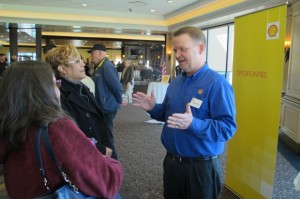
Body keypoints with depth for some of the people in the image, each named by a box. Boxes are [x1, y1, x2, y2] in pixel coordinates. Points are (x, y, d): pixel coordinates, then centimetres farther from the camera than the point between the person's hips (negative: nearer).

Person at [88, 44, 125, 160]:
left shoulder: (107, 67, -19)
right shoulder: (99, 67, 11)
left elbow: (116, 86, -21)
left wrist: (119, 101, -7)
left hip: (107, 108, -10)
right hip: (102, 107, 10)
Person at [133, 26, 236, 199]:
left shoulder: (217, 83, -18)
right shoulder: (176, 82, 7)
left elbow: (228, 128, -23)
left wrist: (193, 124, -35)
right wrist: (153, 108, -1)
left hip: (201, 167, -7)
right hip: (172, 161, 7)